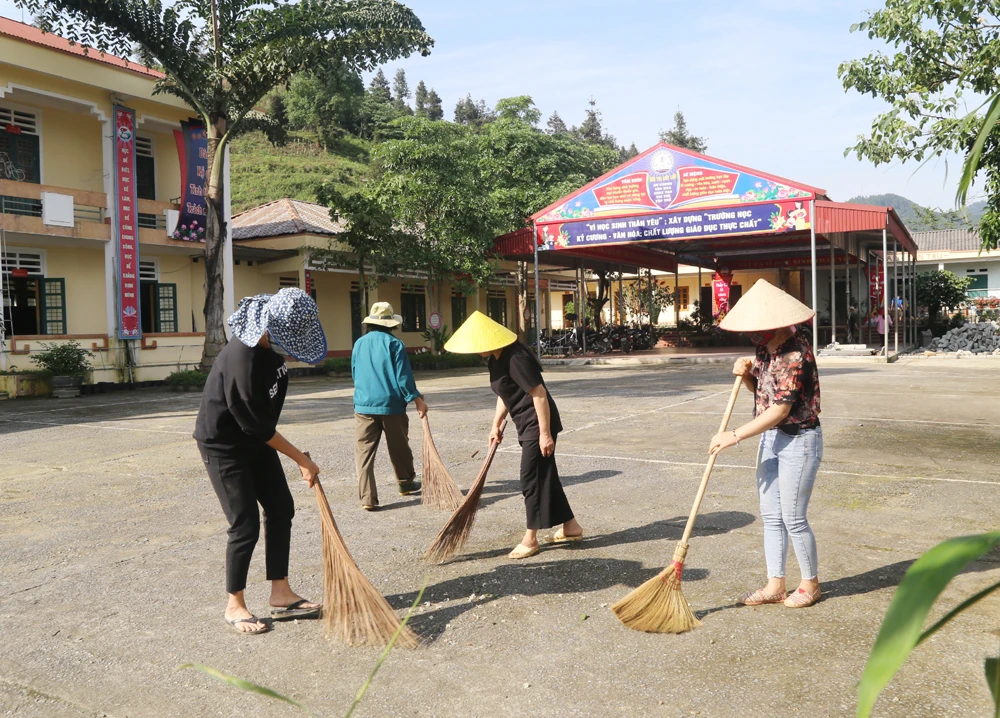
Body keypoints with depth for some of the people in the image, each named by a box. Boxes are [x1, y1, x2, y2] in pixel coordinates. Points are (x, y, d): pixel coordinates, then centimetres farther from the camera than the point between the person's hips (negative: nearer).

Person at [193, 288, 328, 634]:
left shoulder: (271, 340, -10)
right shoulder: (242, 363, -35)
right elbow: (261, 429, -25)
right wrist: (302, 460, -16)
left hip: (254, 437, 9)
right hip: (223, 444, -9)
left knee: (281, 508, 8)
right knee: (246, 525, -5)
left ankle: (281, 596, 17)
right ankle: (235, 606, 14)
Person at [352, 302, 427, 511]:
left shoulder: (359, 344, 7)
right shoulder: (394, 344, -6)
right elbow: (403, 377, -10)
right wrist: (417, 400, -2)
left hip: (363, 406, 2)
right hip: (391, 405, -2)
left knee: (364, 452, 1)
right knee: (399, 448, 16)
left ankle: (367, 497, -7)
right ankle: (406, 484, 33)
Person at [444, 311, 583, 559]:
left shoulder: (515, 359, -23)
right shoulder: (496, 359, 8)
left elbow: (539, 394, -24)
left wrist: (545, 434, -24)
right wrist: (496, 425, 16)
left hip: (538, 424, -10)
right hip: (527, 425, 10)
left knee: (531, 479, -3)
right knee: (544, 476, 15)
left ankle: (530, 539, 9)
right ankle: (571, 527, 27)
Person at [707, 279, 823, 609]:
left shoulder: (795, 353, -23)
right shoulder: (765, 347, 5)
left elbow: (780, 409, -26)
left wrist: (735, 435, -23)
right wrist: (746, 374, -5)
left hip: (798, 440, -9)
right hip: (771, 438, 9)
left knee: (793, 518, 2)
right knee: (771, 515, 11)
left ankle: (811, 584, 22)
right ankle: (775, 585, 21)